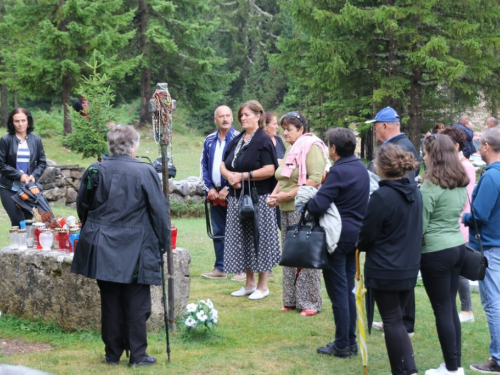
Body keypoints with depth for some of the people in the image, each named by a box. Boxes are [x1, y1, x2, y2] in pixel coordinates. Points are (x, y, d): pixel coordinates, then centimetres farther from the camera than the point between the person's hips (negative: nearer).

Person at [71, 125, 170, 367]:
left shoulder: (95, 171, 2)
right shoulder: (145, 172, -10)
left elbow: (82, 207, 12)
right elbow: (159, 210, -7)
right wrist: (164, 242, 3)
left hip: (103, 248, 4)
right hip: (135, 250, -4)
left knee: (110, 300, 11)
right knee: (136, 302, 5)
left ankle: (112, 353, 18)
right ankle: (137, 354, 9)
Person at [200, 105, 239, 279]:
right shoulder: (209, 140, 11)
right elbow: (203, 166, 14)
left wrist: (227, 189, -12)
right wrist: (209, 188, 2)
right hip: (214, 193, 5)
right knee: (218, 232, 9)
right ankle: (219, 268, 16)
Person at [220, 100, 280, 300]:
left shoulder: (263, 140, -8)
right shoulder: (236, 140, 14)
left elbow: (269, 170, -16)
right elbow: (223, 165, 14)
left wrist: (243, 176, -17)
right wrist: (230, 175, -8)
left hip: (258, 198, -7)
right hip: (237, 198, 7)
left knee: (258, 238, -2)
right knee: (242, 239, 10)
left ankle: (263, 285, 7)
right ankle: (249, 282, 21)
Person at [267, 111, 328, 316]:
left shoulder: (312, 147, -10)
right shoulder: (291, 149, 18)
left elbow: (316, 179, -20)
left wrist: (288, 194, -19)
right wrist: (275, 194, 6)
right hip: (287, 210, 9)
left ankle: (311, 303, 0)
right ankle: (292, 300, 20)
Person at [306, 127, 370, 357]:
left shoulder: (338, 171, -17)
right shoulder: (361, 169, 9)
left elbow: (317, 207, -24)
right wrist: (322, 190, 13)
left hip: (337, 237, -8)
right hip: (356, 234, 8)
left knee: (338, 292, -1)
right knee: (348, 290, 14)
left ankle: (342, 345, 5)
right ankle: (351, 342, 19)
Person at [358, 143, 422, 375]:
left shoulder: (382, 196, -21)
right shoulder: (414, 192, 2)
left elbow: (367, 235, -13)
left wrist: (361, 245, 8)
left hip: (385, 271, -7)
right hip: (410, 268, 7)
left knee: (392, 322, 3)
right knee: (397, 319, 17)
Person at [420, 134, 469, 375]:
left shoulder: (431, 185, -16)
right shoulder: (461, 183, 7)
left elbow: (420, 225, -11)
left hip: (436, 251, -7)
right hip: (458, 245, 7)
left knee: (442, 310, 0)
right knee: (451, 307, 14)